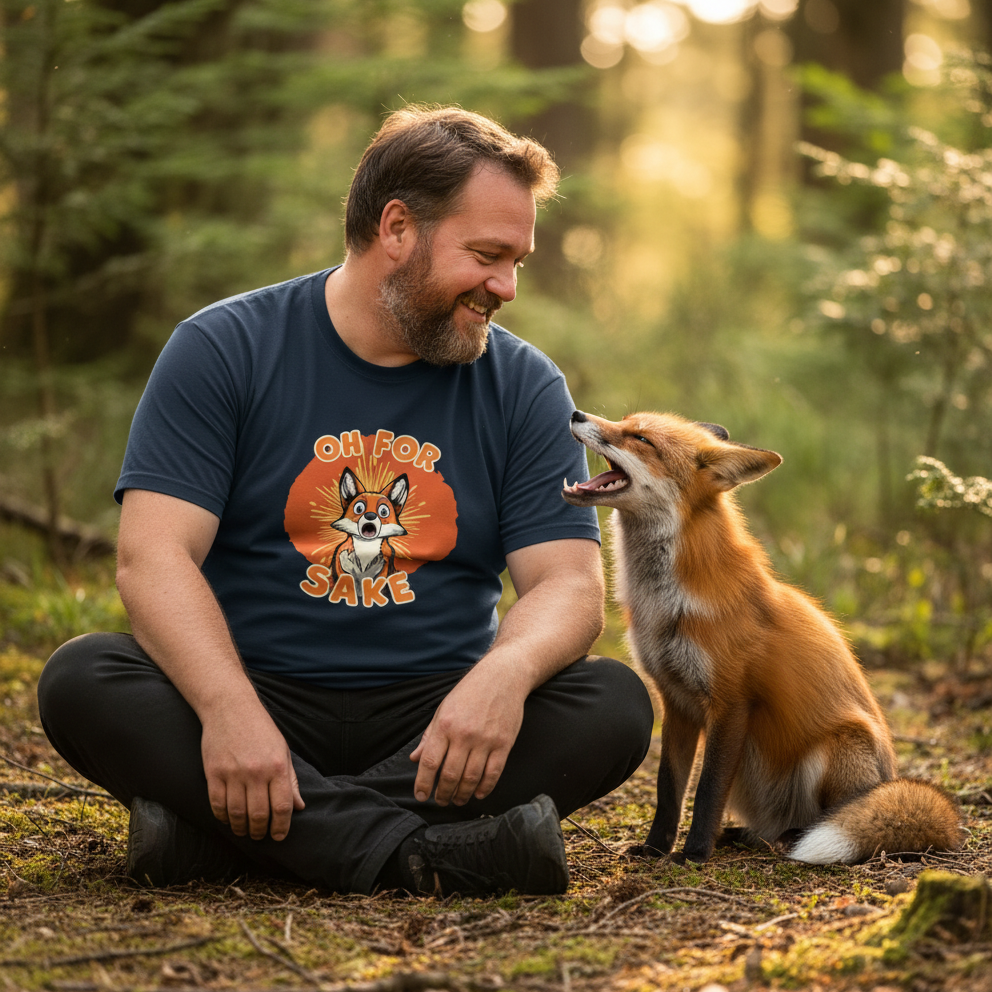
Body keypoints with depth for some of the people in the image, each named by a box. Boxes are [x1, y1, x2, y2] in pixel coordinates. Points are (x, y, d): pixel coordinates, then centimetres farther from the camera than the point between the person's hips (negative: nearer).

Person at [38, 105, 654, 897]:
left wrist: (505, 672, -27)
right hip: (257, 693, -1)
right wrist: (228, 706, -30)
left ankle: (212, 834, -30)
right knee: (80, 681, -27)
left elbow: (569, 584, -3)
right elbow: (153, 554, -11)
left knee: (615, 705, -24)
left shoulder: (526, 386, 6)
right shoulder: (223, 350, -1)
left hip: (434, 718, 2)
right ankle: (414, 854, -38)